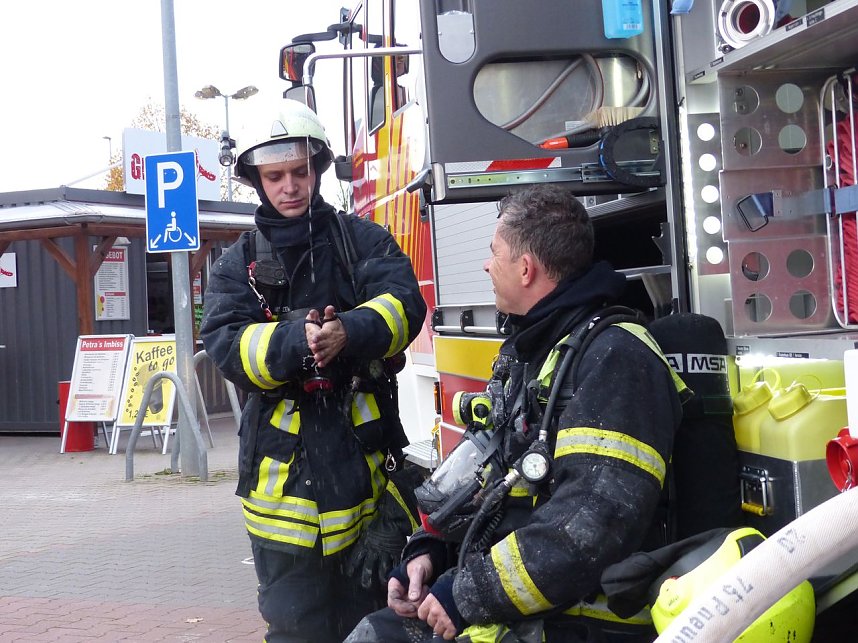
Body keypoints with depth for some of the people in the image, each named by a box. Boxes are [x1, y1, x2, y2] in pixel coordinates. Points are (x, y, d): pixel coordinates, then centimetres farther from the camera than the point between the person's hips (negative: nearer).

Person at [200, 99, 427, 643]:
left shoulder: (363, 240, 7)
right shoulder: (239, 263, 8)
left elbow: (404, 303, -9)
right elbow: (225, 344, -7)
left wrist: (349, 332, -29)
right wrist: (295, 342, -26)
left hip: (364, 454, 0)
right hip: (285, 469, 0)